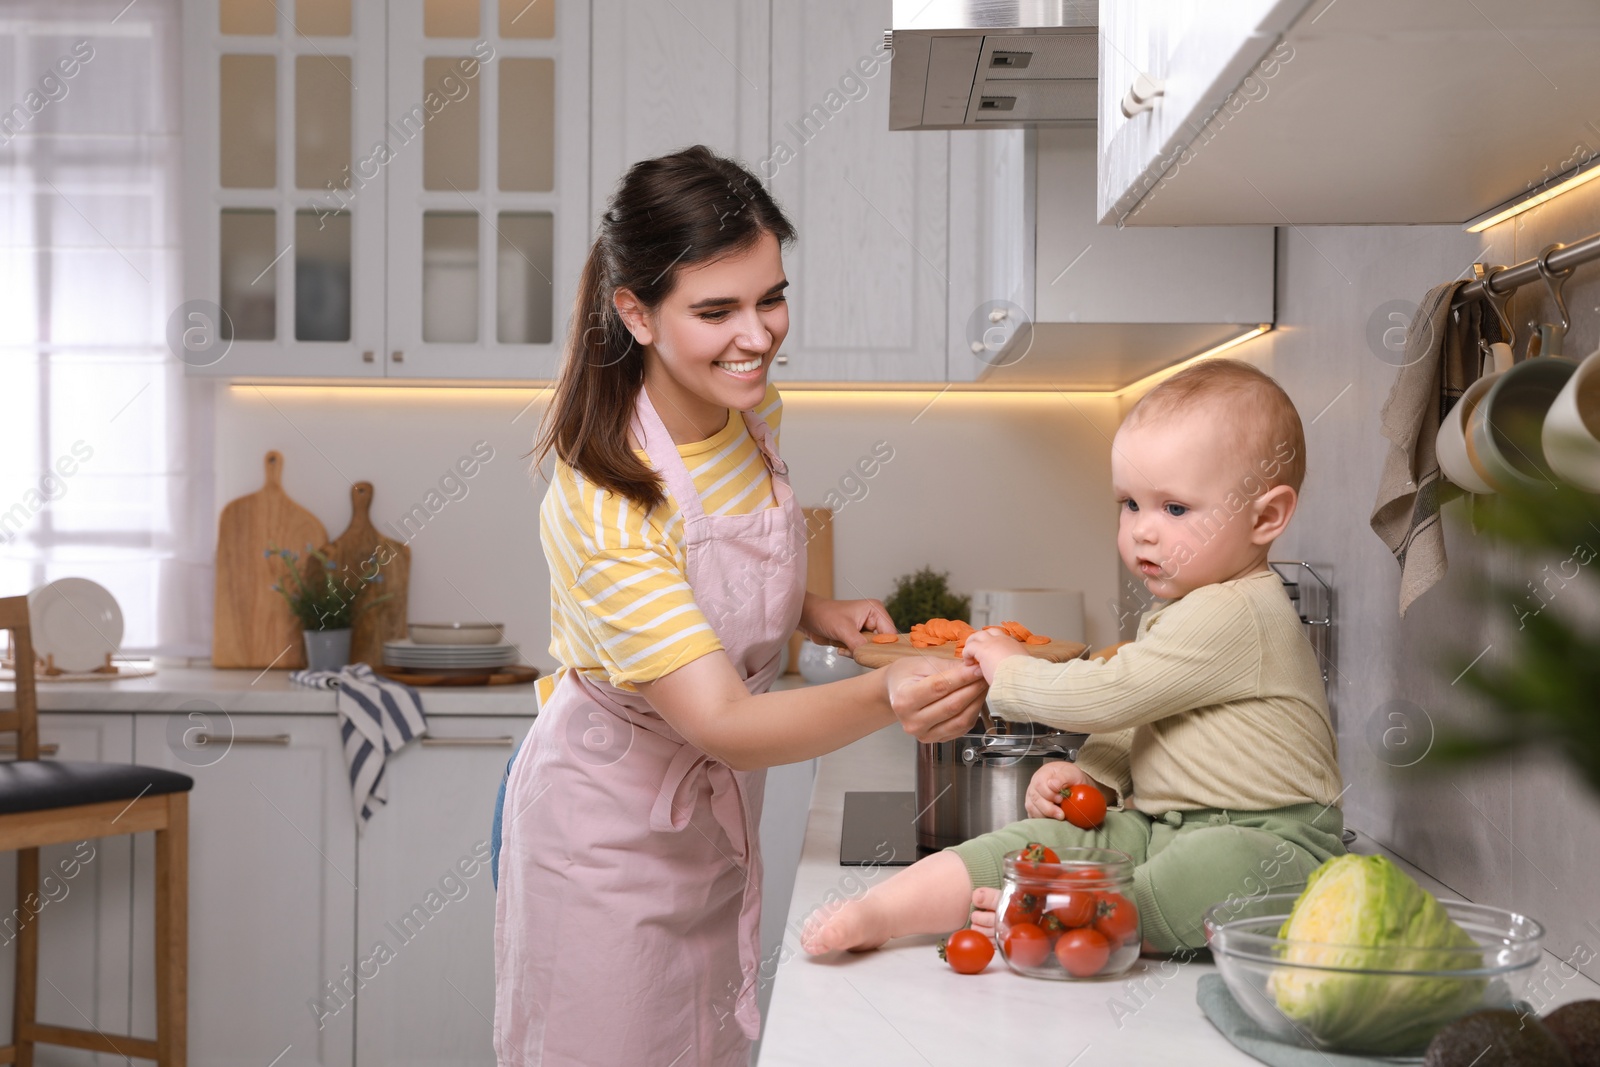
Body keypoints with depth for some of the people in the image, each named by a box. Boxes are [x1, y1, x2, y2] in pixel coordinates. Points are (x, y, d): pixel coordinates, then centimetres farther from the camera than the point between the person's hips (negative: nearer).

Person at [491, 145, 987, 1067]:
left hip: (718, 810, 7)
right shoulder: (601, 504, -31)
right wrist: (885, 699, -51)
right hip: (607, 830, -7)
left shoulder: (753, 410, -8)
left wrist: (815, 613, -7)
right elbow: (726, 726, -34)